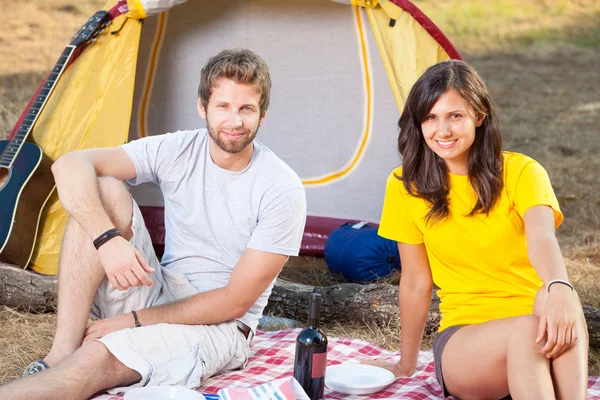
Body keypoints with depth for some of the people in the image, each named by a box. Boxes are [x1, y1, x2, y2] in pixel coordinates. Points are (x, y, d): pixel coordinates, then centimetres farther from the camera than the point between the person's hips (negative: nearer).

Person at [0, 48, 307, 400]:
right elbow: (70, 166, -15)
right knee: (104, 190, -19)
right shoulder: (177, 151, -5)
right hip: (156, 294, 5)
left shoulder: (282, 189, -16)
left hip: (218, 327, -4)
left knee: (100, 356, -35)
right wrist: (107, 238, -33)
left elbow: (235, 302, -16)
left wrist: (135, 320, -17)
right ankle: (62, 354, -24)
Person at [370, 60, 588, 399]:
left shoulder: (521, 172, -3)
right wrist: (406, 365, 14)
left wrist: (559, 289, -46)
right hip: (463, 339, 0)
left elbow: (541, 238, -24)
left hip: (536, 324, 0)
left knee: (558, 301, -37)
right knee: (527, 330, -35)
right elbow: (416, 283, 8)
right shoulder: (406, 186, 1)